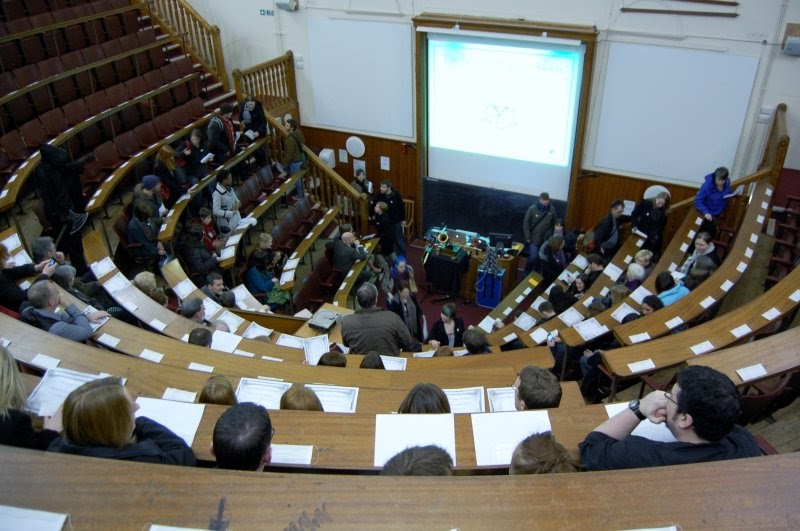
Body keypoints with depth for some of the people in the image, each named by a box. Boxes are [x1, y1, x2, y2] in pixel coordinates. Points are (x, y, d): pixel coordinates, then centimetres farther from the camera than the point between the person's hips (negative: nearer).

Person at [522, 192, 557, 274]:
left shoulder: (552, 209, -3)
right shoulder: (532, 208, -12)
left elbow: (554, 224, 8)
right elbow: (526, 223, -8)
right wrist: (528, 238, -10)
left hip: (546, 239, 3)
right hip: (534, 239, -3)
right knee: (533, 257, -9)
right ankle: (527, 272, 16)